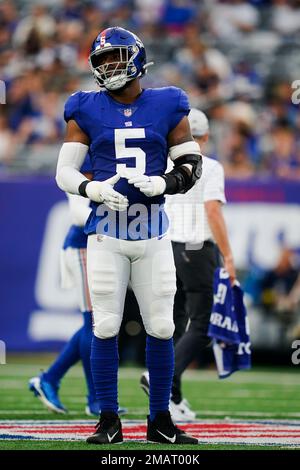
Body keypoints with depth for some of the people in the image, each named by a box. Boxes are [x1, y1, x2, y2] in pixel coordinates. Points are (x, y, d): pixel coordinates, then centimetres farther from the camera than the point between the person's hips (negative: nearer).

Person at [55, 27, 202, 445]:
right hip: (106, 232, -1)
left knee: (161, 327, 2)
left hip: (153, 232, 1)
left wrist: (164, 184, -15)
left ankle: (161, 421, 13)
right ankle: (109, 421, 6)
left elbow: (191, 166, 6)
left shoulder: (167, 107, 3)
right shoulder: (87, 111, 2)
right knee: (105, 327, -2)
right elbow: (64, 172, 1)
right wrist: (93, 189, -19)